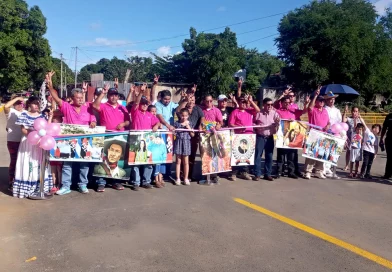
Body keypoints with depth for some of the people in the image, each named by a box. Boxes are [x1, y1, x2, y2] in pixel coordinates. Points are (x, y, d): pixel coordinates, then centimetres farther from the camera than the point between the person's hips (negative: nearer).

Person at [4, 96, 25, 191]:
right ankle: (11, 183, 12)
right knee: (14, 161, 1)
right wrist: (17, 98, -21)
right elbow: (6, 106, -28)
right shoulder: (11, 112, -6)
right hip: (13, 141, -5)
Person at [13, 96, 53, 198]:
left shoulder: (41, 116, 9)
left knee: (39, 164, 7)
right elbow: (23, 130, -5)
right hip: (28, 142, -4)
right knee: (27, 165, -2)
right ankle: (26, 188, 4)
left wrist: (50, 117, -3)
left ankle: (39, 187, 15)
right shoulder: (24, 115, -1)